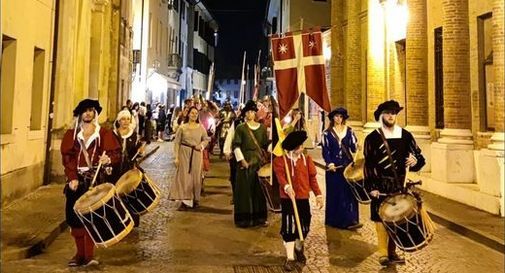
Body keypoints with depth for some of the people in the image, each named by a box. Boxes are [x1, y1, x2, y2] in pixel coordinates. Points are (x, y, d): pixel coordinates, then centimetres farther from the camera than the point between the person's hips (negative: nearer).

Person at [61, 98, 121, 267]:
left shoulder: (104, 134, 4)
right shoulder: (71, 134, 9)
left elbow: (116, 153, -1)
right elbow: (66, 157, 2)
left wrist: (109, 159, -25)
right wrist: (72, 177, -11)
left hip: (95, 180, -2)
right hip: (77, 180, 2)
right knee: (75, 217, 2)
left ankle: (89, 255, 2)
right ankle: (80, 254, 15)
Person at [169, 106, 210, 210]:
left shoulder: (201, 127, 2)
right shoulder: (182, 127, -3)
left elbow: (206, 139, 12)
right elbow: (176, 142, -2)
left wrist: (202, 145, -9)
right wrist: (176, 157, -7)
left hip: (197, 154, 2)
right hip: (184, 154, -2)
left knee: (196, 176, 8)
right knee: (184, 176, -2)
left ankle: (195, 199, 22)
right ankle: (185, 201, 2)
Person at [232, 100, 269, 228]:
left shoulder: (262, 128, 10)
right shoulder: (240, 128, 0)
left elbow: (266, 144, 10)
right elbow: (236, 146, -6)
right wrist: (242, 160, -14)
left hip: (259, 161, 3)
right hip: (245, 161, -3)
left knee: (259, 189, 7)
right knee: (245, 189, 0)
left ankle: (259, 217, 16)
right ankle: (244, 218, 8)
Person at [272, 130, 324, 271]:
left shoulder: (307, 159, 5)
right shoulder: (280, 160, -5)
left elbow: (312, 178, 6)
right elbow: (280, 176, -20)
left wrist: (318, 195, 1)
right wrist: (286, 187, -40)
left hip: (303, 198, 3)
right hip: (287, 198, -3)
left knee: (304, 226, 12)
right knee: (289, 227, -4)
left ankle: (299, 248, 41)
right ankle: (290, 258, 5)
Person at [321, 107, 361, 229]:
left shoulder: (349, 131, 8)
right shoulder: (327, 133, 2)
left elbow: (353, 148, 2)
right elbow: (325, 151, -2)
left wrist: (355, 146, -21)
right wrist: (329, 163, -16)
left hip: (348, 165, 2)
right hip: (334, 166, -2)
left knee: (349, 191, -3)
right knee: (335, 193, 2)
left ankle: (350, 220, -1)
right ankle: (335, 219, 13)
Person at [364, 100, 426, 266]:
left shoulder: (405, 135, 4)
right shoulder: (372, 138, -4)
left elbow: (419, 156, 7)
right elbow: (368, 164, -5)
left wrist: (416, 161, -17)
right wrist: (371, 187, -10)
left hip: (399, 185, 3)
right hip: (380, 186, -3)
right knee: (381, 219, 0)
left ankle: (392, 252, 22)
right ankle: (383, 253, 12)